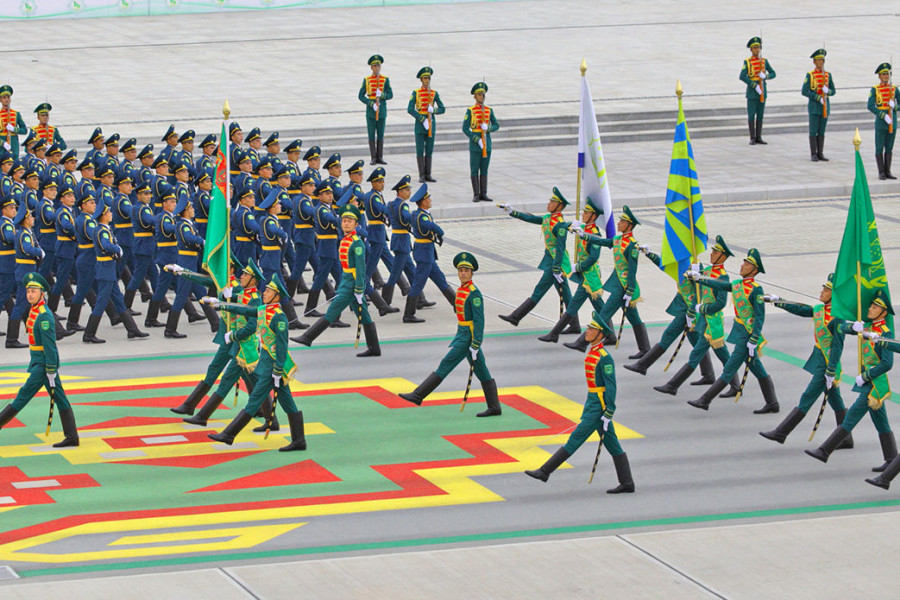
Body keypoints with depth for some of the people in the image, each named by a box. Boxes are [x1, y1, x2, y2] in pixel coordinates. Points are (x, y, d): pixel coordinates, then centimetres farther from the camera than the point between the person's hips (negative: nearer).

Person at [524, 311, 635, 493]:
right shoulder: (592, 353, 12)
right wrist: (587, 409, 24)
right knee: (612, 445, 10)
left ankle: (545, 471, -1)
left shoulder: (605, 358, -16)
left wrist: (608, 415, -19)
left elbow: (611, 386, -18)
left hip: (600, 406, -10)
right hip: (593, 403, 10)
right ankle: (627, 484, 12)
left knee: (575, 439, -4)